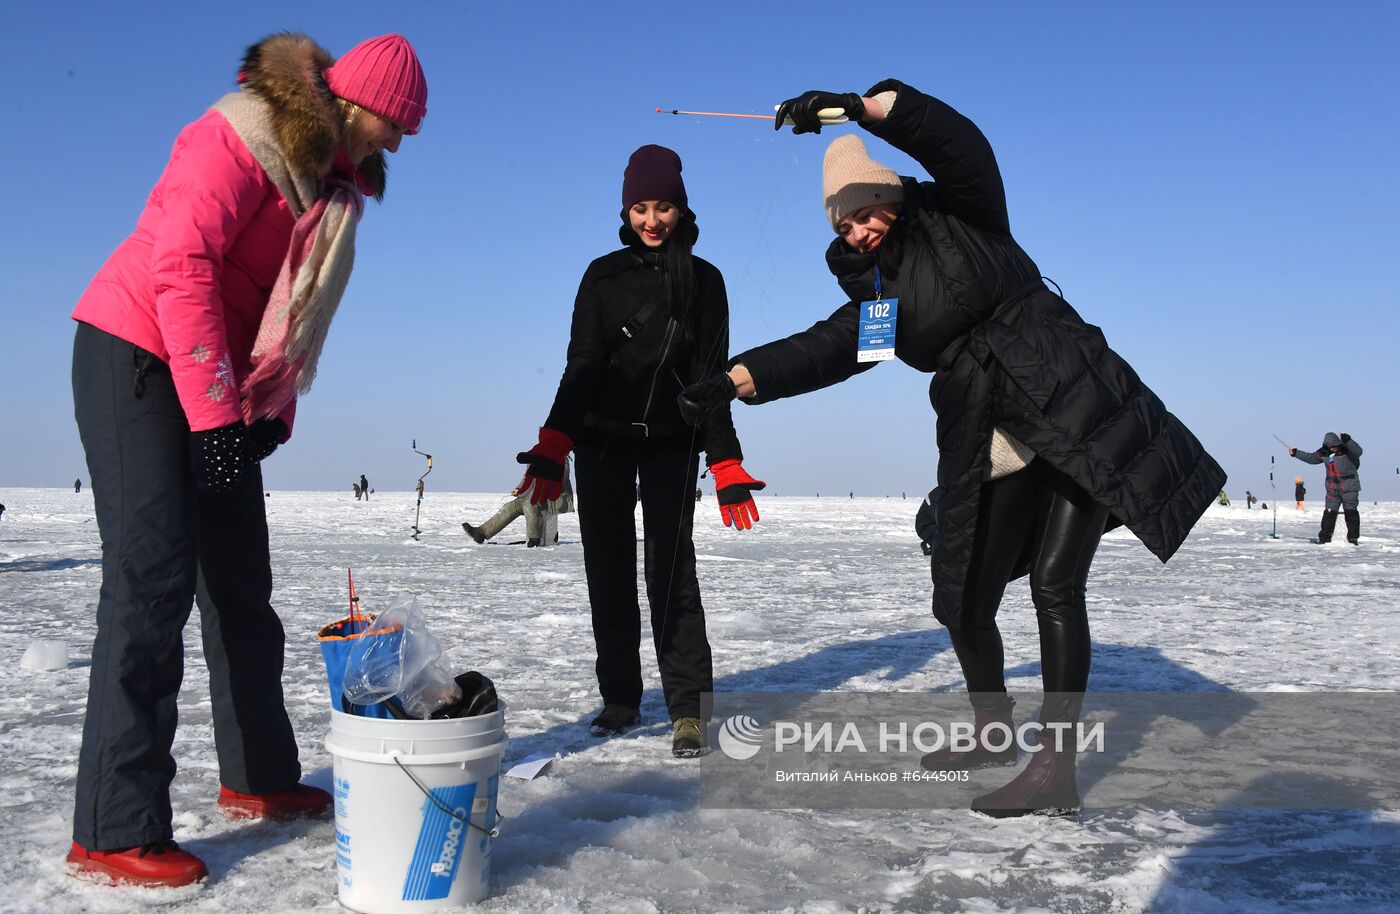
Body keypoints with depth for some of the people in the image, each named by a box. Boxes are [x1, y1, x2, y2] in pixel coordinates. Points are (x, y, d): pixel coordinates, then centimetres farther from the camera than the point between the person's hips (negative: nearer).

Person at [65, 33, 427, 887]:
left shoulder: (334, 182, 13)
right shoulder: (242, 138, -14)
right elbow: (182, 265, -23)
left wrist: (272, 413, 6)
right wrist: (215, 414, -25)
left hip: (225, 389, 9)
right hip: (139, 359, -9)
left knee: (241, 582, 10)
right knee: (154, 578, -14)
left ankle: (259, 778, 22)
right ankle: (116, 832, -9)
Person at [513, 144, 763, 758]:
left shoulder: (703, 281, 5)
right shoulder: (604, 276, 5)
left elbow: (711, 377, 4)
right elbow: (581, 364, -3)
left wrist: (726, 464, -5)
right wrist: (552, 446, -17)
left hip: (672, 442, -1)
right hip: (602, 440, 1)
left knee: (670, 565, -10)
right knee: (609, 568, 3)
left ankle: (688, 708, -7)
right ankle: (620, 698, 14)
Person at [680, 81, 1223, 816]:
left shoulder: (962, 218, -1)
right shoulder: (876, 295, 12)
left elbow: (959, 141, -19)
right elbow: (817, 353, 2)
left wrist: (855, 106, -30)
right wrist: (730, 381, -10)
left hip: (1077, 419, -6)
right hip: (989, 456, 6)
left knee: (1054, 584, -15)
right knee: (964, 604, 8)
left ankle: (1055, 768, -10)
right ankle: (992, 733, 31)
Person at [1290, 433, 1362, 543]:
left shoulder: (1346, 449, -13)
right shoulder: (1324, 452, 2)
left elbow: (1358, 452, -33)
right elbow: (1311, 458, 17)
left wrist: (1347, 440, -44)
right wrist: (1295, 453, 20)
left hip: (1349, 487, -4)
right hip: (1332, 488, 4)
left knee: (1351, 512, -3)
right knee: (1329, 513, 3)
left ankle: (1353, 538, 4)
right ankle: (1324, 537, 8)